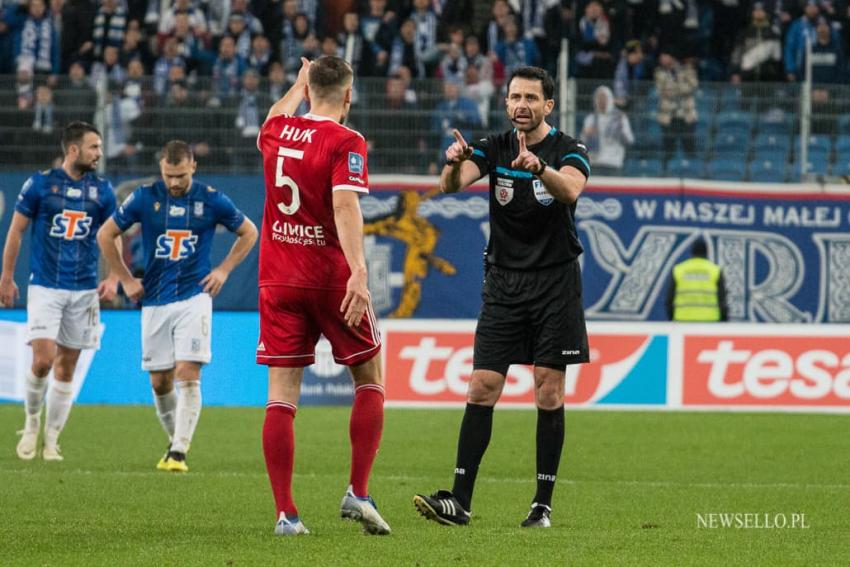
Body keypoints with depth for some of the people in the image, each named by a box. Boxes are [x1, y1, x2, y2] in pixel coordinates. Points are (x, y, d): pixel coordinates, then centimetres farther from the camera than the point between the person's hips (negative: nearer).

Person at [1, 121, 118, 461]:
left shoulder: (102, 190, 5)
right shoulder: (40, 184, -2)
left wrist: (113, 278, -4)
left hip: (84, 290, 3)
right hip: (45, 288, -3)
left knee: (66, 368, 4)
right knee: (43, 360, -15)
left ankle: (51, 441, 13)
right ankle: (32, 421, 10)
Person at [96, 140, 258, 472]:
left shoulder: (212, 200, -3)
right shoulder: (145, 198, -2)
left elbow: (248, 233, 13)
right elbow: (105, 235, 8)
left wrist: (224, 270, 4)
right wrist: (125, 279, 6)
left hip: (194, 297, -2)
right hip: (155, 301, 2)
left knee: (188, 376, -15)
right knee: (160, 382, 5)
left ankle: (179, 453, -17)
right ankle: (176, 442, 24)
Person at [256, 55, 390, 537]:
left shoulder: (277, 132, 7)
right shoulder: (346, 142, -9)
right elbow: (345, 205, -23)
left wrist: (298, 86, 47)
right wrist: (359, 272, -32)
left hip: (279, 280, 4)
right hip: (331, 277, -4)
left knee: (282, 396, 1)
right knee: (370, 379, 13)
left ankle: (286, 513, -5)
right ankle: (358, 493, 3)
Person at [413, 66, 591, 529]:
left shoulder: (568, 151, -6)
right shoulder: (494, 148, 3)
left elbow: (570, 189, -28)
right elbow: (453, 184, -15)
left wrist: (539, 167, -48)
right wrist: (453, 163, -38)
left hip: (554, 282, -3)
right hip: (503, 282, 3)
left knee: (549, 394, -1)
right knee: (481, 390, -4)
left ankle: (543, 504, 5)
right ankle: (460, 500, -6)